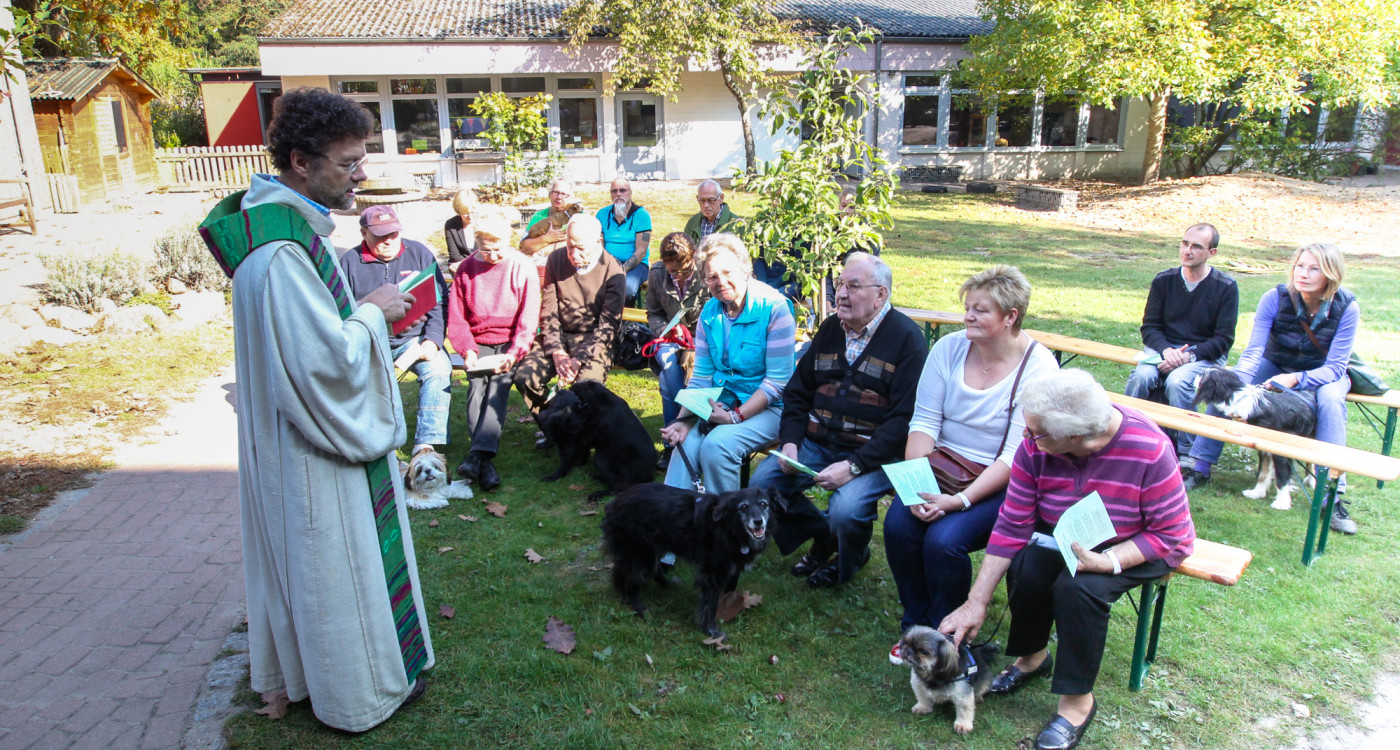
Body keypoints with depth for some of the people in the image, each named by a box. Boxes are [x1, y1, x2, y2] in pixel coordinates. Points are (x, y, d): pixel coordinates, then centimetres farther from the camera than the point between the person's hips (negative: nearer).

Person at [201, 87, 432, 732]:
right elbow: (326, 359, -30)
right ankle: (357, 693, 26)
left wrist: (361, 312, 4)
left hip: (292, 433, 10)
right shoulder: (281, 252, -28)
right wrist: (373, 313, -15)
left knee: (299, 556, 24)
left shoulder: (286, 221, 6)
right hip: (315, 444, -10)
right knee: (333, 561, 6)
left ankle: (294, 668, 44)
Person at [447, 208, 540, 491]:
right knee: (477, 385, -24)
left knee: (499, 383, -28)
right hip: (478, 342, 2)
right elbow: (456, 319, 4)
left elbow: (529, 319, -7)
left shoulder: (523, 268, -3)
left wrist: (514, 353, -21)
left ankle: (477, 456, -39)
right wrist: (468, 350, -12)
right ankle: (484, 460, -34)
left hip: (510, 343, -2)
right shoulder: (466, 269, 4)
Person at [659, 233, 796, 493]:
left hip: (767, 407, -5)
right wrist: (684, 419, -9)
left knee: (716, 446, -28)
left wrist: (736, 416, -19)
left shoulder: (773, 308, -13)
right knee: (685, 444, -21)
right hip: (721, 403, 5)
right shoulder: (710, 311, 6)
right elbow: (701, 375, 6)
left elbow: (778, 381, -14)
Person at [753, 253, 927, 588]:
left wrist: (854, 466, -24)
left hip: (873, 452, -6)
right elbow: (797, 392, 17)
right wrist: (790, 441, -1)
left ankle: (847, 560, 10)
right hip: (817, 443, 6)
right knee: (761, 483, -12)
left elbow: (905, 418, -17)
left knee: (845, 510, -29)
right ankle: (823, 536, 15)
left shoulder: (907, 337, -9)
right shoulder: (830, 329, 11)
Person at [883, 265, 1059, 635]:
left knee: (943, 541, -27)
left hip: (1000, 483, -4)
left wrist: (961, 500, -26)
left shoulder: (1038, 367, -12)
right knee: (898, 525, -22)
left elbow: (1016, 456, -17)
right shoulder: (949, 348, 0)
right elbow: (924, 422, -2)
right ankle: (914, 624, 3)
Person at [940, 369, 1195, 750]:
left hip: (1134, 547, -3)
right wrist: (976, 603, -17)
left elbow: (1170, 534, -18)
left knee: (1078, 587, -31)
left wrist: (1107, 562, -34)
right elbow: (1012, 525, -15)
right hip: (1061, 536, 4)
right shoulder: (1036, 446, -19)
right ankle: (1031, 656, 5)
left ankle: (1078, 700, -8)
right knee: (1025, 568, -26)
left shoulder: (1149, 450, -29)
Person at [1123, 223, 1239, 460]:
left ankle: (1185, 453, -21)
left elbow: (1223, 339, -5)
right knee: (1141, 376, -30)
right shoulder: (1164, 280, 3)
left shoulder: (1225, 287, -4)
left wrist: (1189, 356, -20)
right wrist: (1166, 350, -17)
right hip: (1165, 348, 2)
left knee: (1177, 381, -33)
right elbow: (1149, 326, 3)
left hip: (1205, 355, -2)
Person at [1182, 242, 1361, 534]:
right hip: (1276, 366, 1)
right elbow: (1253, 351, -25)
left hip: (1324, 375, -1)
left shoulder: (1346, 307, -21)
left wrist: (1295, 379, -40)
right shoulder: (1275, 298, -20)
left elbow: (1335, 368, -21)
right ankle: (1200, 468, -20)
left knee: (1331, 400, -34)